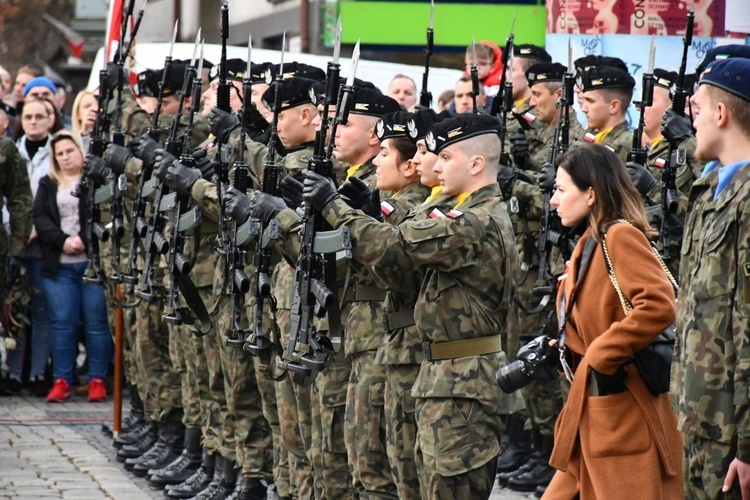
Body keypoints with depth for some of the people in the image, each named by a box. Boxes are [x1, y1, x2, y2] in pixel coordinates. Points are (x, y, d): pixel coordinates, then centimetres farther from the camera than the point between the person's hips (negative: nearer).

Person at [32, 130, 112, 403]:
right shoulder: (48, 184, 16)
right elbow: (40, 218, 6)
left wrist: (84, 241, -15)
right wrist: (63, 241, -10)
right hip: (59, 266, 3)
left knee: (96, 322, -2)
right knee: (62, 322, 1)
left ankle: (97, 380, 3)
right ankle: (61, 381, 5)